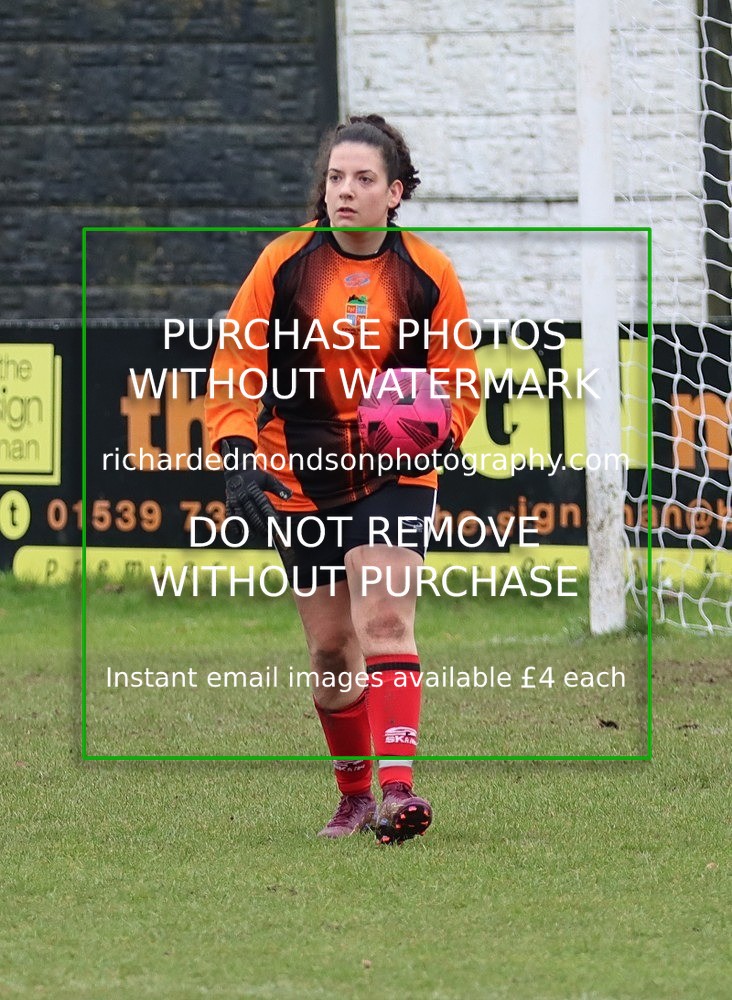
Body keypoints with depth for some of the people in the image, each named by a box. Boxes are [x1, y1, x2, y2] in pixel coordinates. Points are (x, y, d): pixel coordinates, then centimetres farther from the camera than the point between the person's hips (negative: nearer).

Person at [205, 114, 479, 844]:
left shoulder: (428, 274, -3)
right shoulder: (283, 263, -3)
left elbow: (457, 382, 6)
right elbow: (233, 366, 0)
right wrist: (237, 455, -14)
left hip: (394, 474, -2)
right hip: (300, 475, 2)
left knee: (384, 618, -20)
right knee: (330, 645, 6)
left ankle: (397, 785, -29)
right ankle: (353, 790, 25)